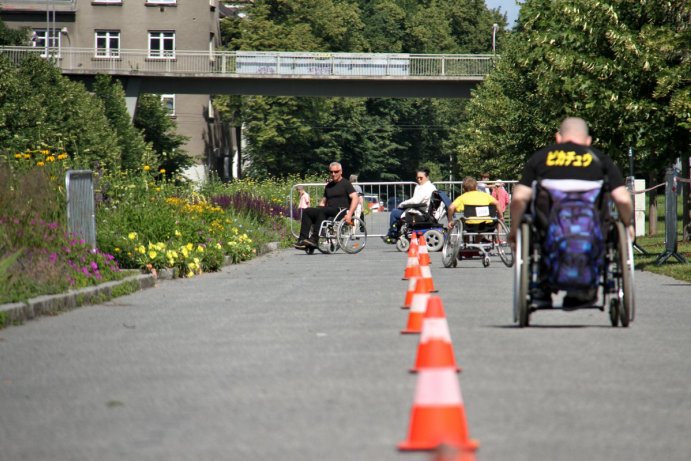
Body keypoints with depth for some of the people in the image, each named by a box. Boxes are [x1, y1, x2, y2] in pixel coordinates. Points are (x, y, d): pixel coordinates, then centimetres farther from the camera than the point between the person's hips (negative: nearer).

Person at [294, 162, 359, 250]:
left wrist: (349, 214, -20)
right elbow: (323, 202, 30)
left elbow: (355, 199, -7)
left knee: (322, 211, -35)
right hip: (329, 212, 7)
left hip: (341, 210, -7)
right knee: (306, 211, -14)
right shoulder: (329, 186, 25)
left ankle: (314, 239, -41)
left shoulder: (346, 183, 5)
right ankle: (302, 239, -27)